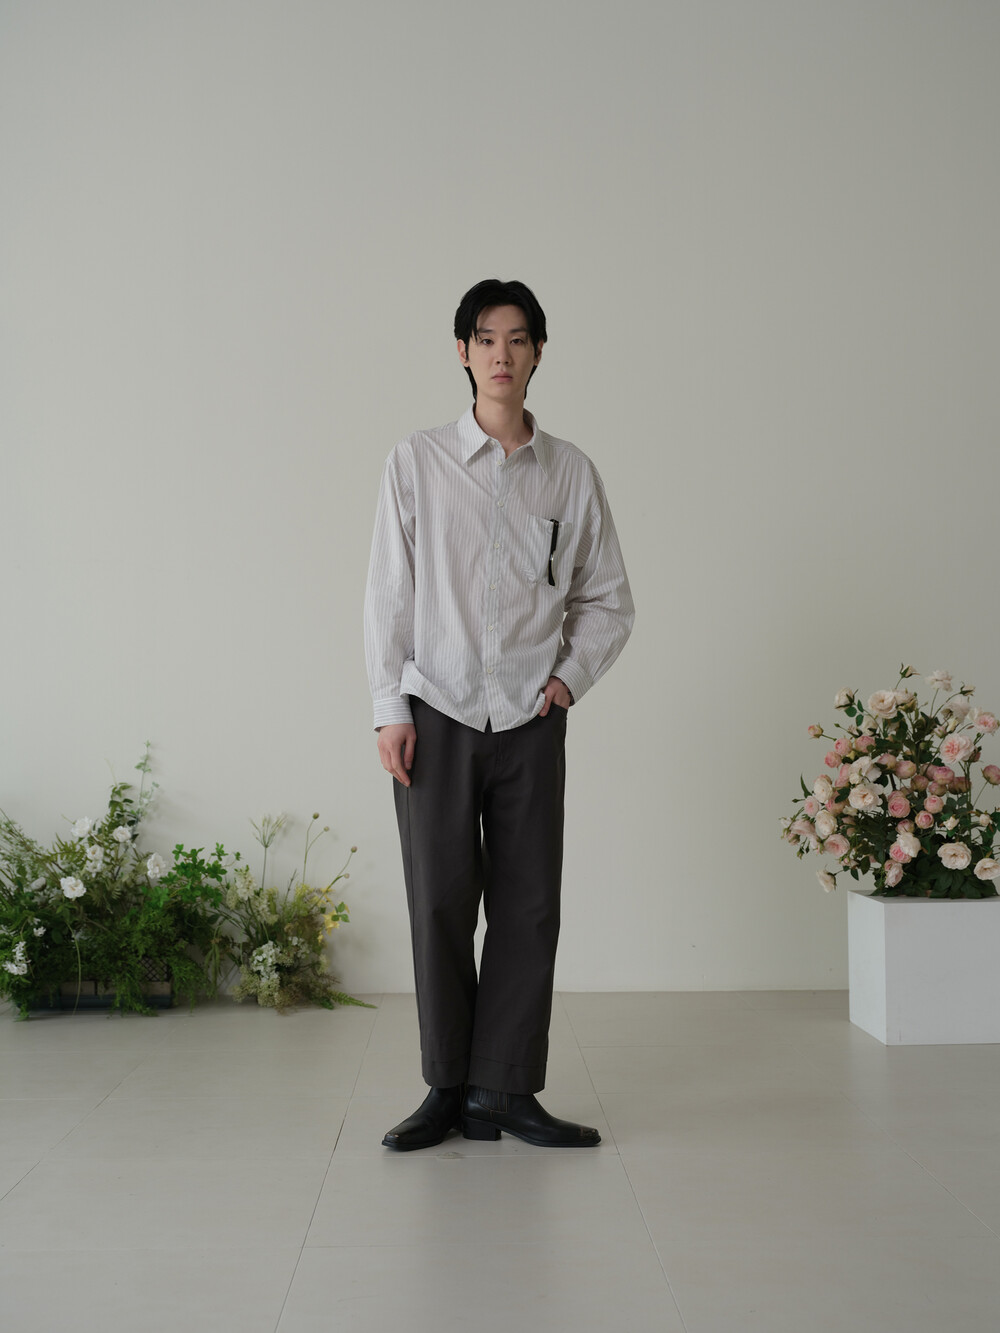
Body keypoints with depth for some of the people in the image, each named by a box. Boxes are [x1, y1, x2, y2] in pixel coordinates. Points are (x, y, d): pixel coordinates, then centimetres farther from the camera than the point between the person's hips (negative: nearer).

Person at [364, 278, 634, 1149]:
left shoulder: (571, 473, 8)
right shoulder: (418, 462, 4)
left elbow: (609, 598, 14)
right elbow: (389, 593, 3)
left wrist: (570, 677, 1)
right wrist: (391, 708, -3)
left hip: (531, 718, 2)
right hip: (438, 713, -1)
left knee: (529, 906, 1)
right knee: (440, 904, 0)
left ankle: (505, 1091, 11)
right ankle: (449, 1088, 13)